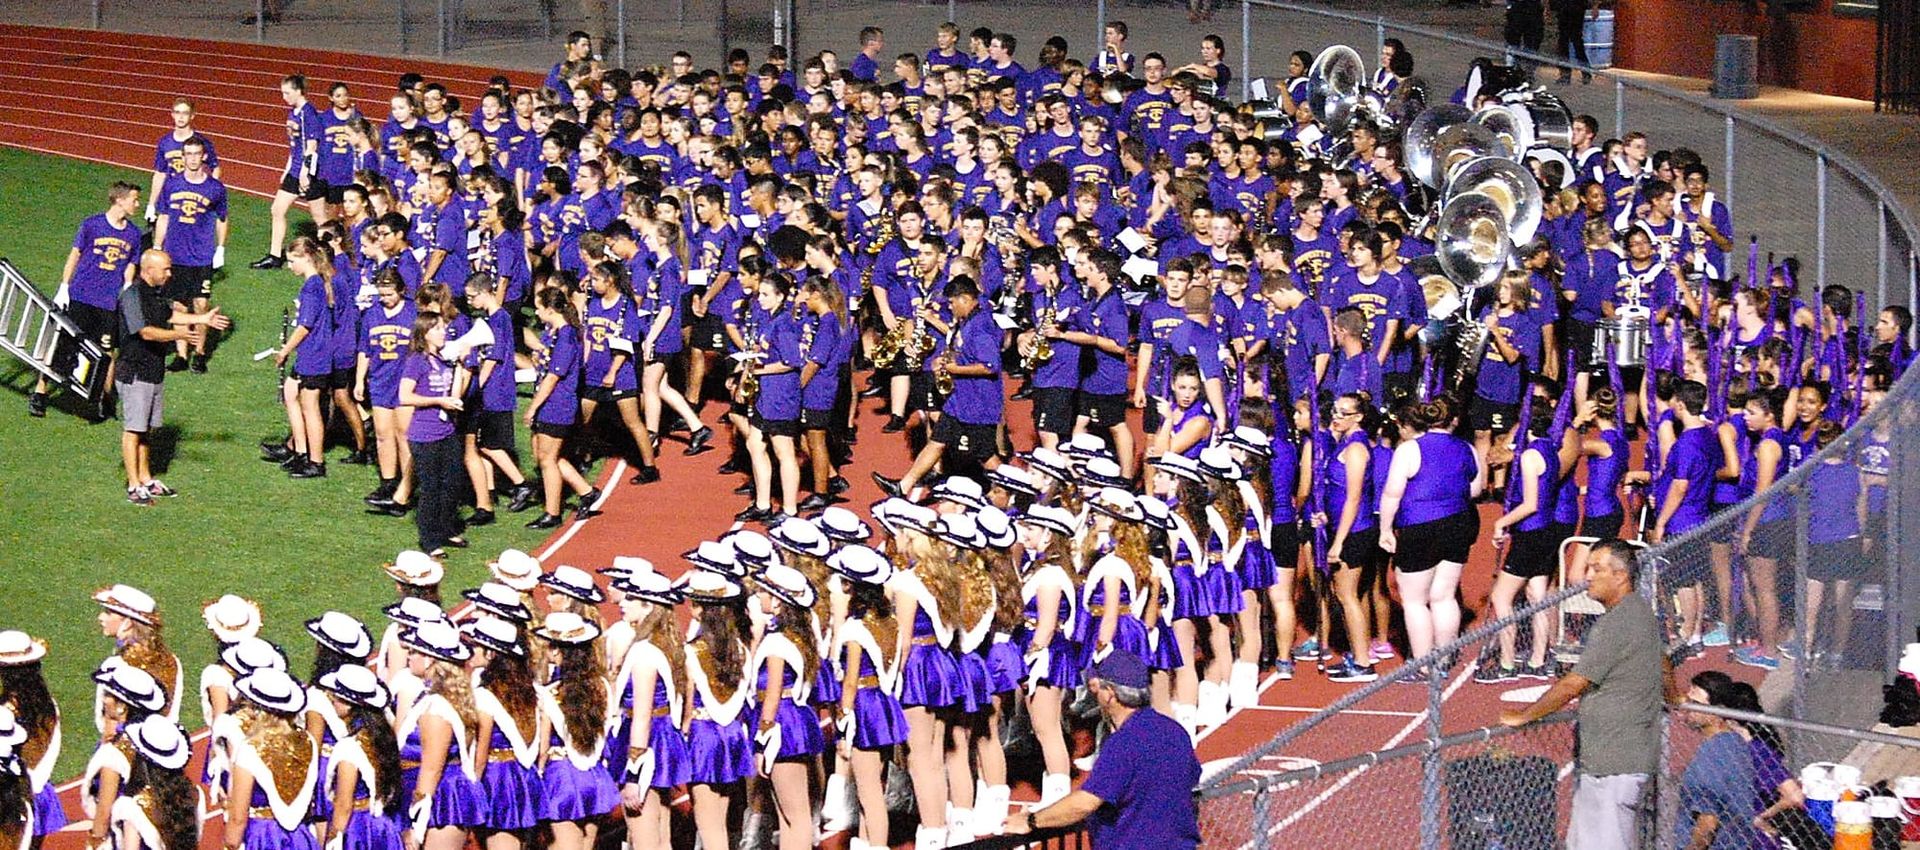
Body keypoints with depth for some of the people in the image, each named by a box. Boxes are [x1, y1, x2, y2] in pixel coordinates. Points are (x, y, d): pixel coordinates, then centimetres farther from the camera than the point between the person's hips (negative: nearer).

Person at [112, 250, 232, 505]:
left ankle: (146, 480, 25)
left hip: (154, 373, 9)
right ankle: (134, 487, -3)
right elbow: (145, 331, -28)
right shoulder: (132, 296, -19)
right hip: (135, 374, -9)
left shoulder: (157, 293, 11)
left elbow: (168, 314, 31)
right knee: (133, 429, -5)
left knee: (147, 429, 16)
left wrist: (201, 319, 29)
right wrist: (177, 334, -37)